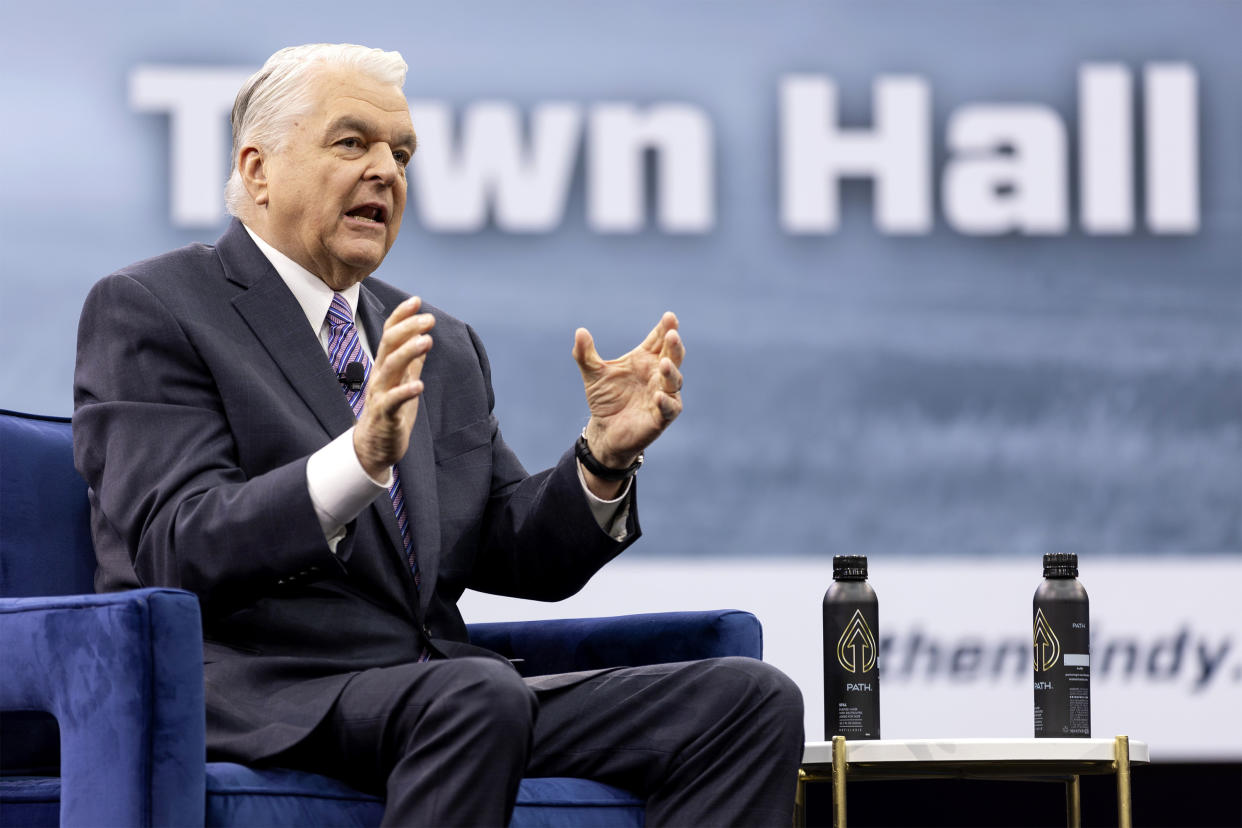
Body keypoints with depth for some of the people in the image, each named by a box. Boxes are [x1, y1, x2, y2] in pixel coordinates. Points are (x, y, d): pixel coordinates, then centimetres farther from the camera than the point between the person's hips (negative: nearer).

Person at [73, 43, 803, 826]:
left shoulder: (443, 348, 22)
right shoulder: (147, 311, 0)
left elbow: (520, 558, 18)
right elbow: (178, 552, -14)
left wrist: (605, 457, -2)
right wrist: (359, 460, -30)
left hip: (440, 695, 7)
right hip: (255, 697, -7)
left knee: (751, 700, -13)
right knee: (476, 695, -38)